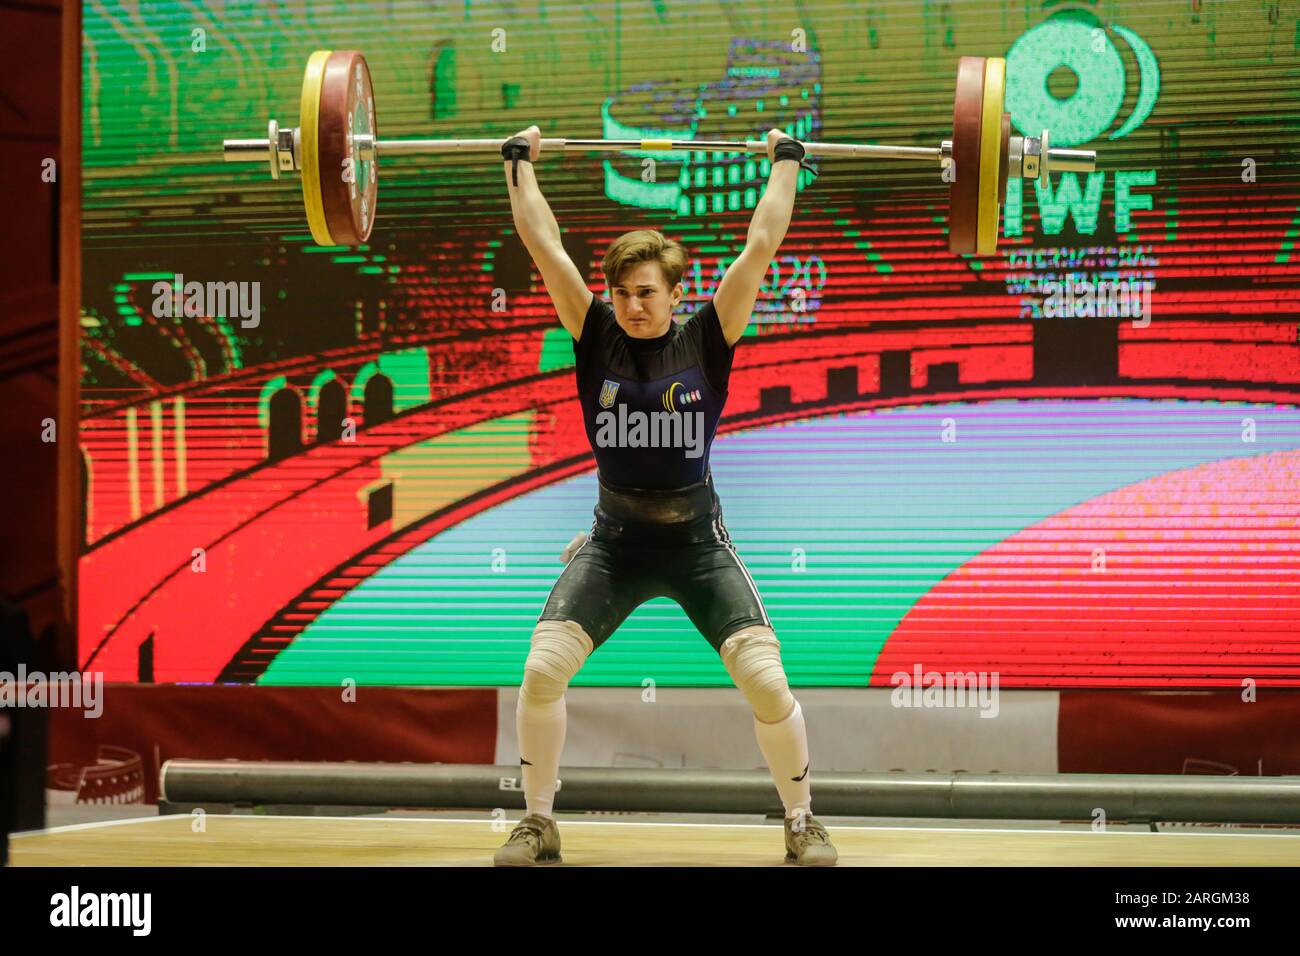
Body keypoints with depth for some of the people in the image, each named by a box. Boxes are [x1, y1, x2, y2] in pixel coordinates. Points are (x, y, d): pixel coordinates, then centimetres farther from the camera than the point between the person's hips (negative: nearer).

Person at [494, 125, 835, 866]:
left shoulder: (708, 339, -8)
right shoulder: (595, 337, -5)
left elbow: (761, 247, -8)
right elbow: (545, 246, -4)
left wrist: (787, 164, -2)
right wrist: (520, 164, 1)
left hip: (698, 541, -1)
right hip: (614, 542, 1)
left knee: (766, 679, -13)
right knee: (541, 670, -13)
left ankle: (803, 825, 8)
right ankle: (538, 826, 5)